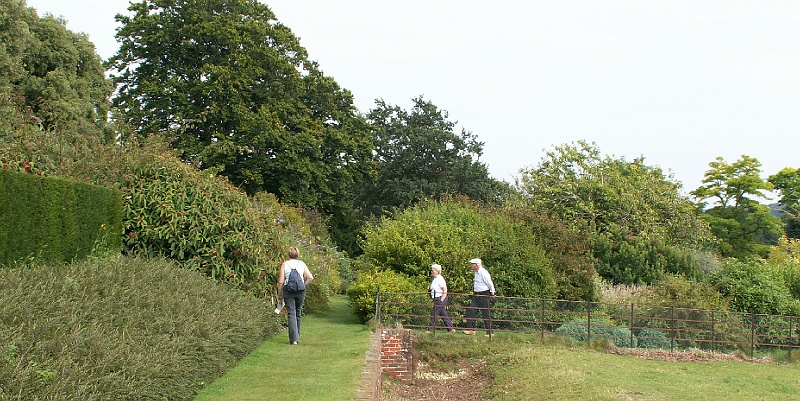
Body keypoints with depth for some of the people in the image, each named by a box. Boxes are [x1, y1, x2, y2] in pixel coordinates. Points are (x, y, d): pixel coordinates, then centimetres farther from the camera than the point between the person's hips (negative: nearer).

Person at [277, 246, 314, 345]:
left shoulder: (284, 264, 1)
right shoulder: (302, 264, 6)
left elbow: (281, 282, -2)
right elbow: (310, 278, -3)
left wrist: (280, 296, 5)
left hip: (288, 291, -2)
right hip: (300, 292, 2)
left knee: (291, 314, -2)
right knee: (298, 314, 16)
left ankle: (294, 339, -11)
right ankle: (297, 337, 25)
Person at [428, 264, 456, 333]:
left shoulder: (440, 279, -15)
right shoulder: (435, 279, 15)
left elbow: (445, 291, -19)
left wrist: (441, 300, -20)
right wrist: (430, 288, 6)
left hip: (440, 299, -10)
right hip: (437, 299, 10)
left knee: (433, 314, -7)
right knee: (443, 314, 11)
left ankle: (431, 330, -2)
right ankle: (451, 329, 14)